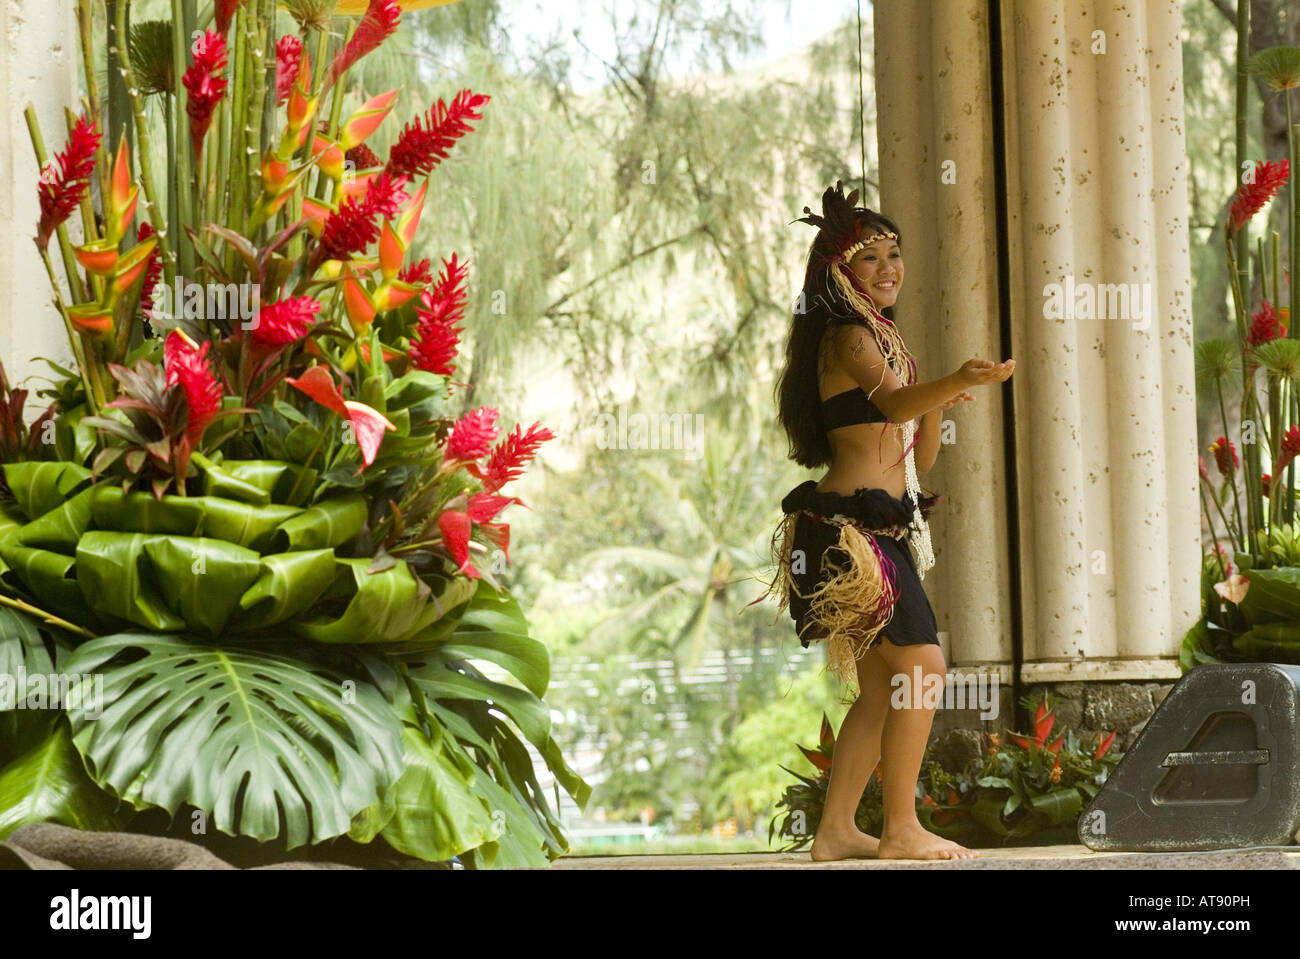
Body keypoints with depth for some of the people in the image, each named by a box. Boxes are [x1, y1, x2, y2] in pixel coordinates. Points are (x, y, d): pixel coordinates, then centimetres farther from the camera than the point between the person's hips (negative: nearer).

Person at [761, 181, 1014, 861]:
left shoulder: (884, 338, 21)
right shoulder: (848, 336, -8)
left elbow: (918, 459, 21)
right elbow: (892, 402, -30)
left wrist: (940, 404, 2)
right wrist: (957, 382, -47)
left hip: (881, 530, 10)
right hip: (854, 523, -10)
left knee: (883, 689, 10)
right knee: (922, 666, -13)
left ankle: (835, 832, 13)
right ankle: (901, 830, -10)